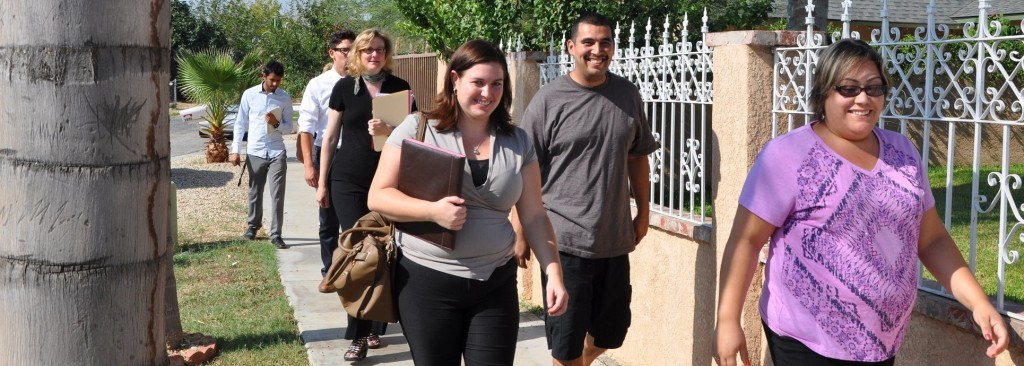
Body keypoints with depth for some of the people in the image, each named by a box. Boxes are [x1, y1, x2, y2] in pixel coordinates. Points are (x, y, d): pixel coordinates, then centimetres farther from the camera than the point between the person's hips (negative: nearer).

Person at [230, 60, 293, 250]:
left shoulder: (285, 97, 1)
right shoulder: (249, 94, 0)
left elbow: (289, 126, 7)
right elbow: (241, 124, 5)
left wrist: (277, 123, -15)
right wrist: (235, 150, 0)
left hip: (276, 152, 0)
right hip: (255, 152, 0)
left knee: (277, 195, -5)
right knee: (255, 192, 12)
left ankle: (275, 234, -1)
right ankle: (253, 226, 32)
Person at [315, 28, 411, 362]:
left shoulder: (400, 88, 3)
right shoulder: (344, 87, 3)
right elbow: (330, 137, 6)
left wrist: (388, 131, -18)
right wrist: (322, 183, 5)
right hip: (348, 182, 0)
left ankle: (376, 328, 16)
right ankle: (359, 336, -1)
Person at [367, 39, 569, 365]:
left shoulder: (518, 142, 5)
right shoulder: (417, 129, -4)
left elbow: (534, 217, 7)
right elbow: (378, 196, -5)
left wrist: (554, 273, -4)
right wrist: (432, 210, -21)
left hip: (495, 284, 2)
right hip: (426, 280, -2)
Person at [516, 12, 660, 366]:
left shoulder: (628, 95, 6)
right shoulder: (548, 100, -7)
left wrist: (643, 211, 16)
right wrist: (522, 235, -6)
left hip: (615, 238, 5)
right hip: (564, 239, -4)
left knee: (612, 330, 15)